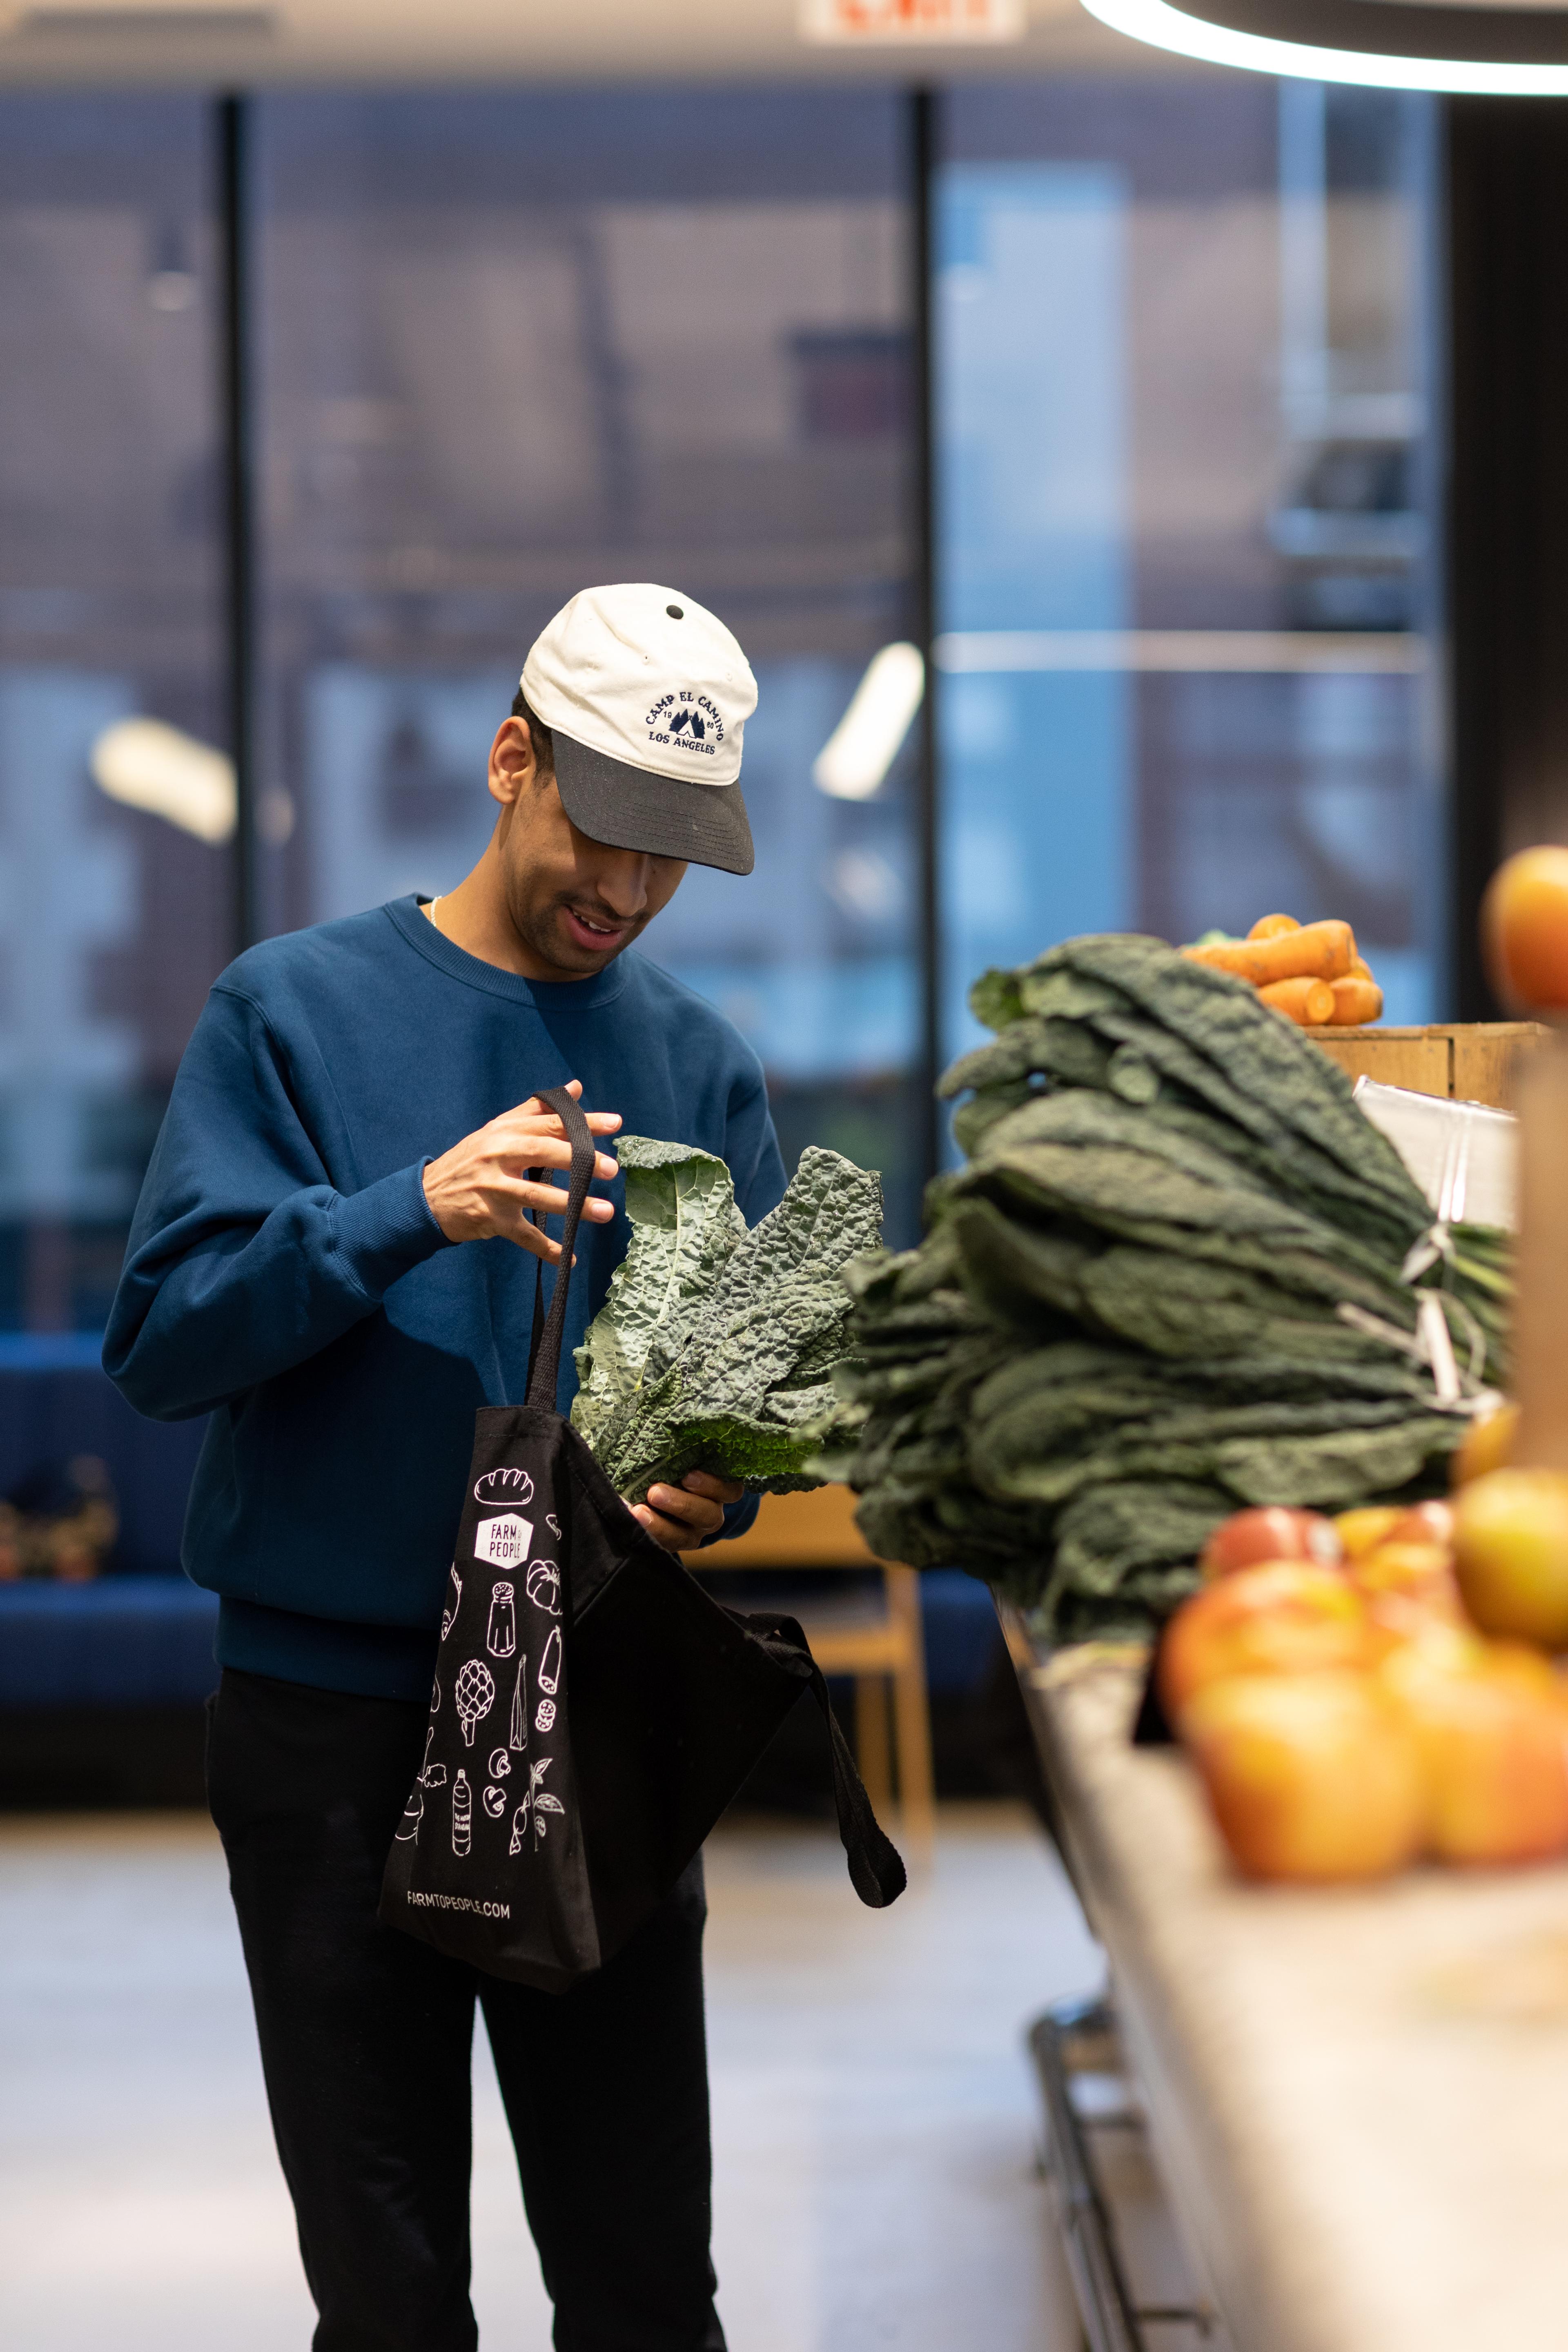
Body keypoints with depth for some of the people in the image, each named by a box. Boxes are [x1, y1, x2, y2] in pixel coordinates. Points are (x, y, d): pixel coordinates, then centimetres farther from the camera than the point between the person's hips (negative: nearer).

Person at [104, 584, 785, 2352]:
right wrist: (408, 1214, -23)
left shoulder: (701, 1064, 8)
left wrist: (720, 1480, -12)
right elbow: (159, 1339, -9)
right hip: (333, 1720, -2)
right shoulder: (294, 1010, -1)